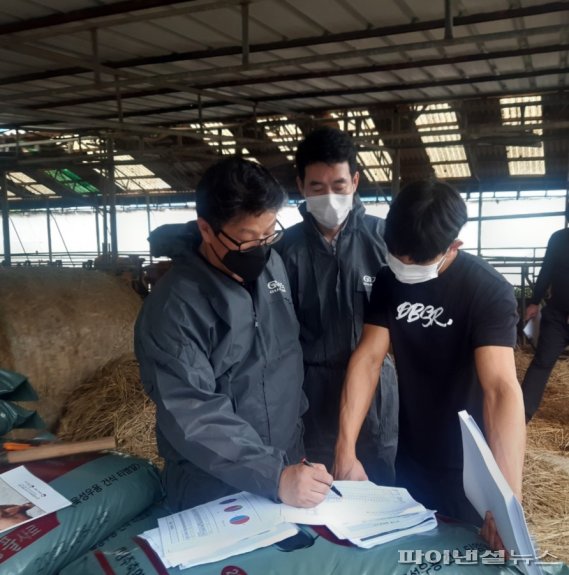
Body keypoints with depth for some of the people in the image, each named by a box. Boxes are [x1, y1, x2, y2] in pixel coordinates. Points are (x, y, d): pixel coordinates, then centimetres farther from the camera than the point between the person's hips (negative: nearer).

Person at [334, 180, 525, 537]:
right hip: (411, 459, 4)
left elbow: (501, 388, -34)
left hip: (468, 467, -4)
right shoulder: (390, 281, -7)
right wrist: (346, 450, -22)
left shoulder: (489, 291, -23)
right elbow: (367, 359, -13)